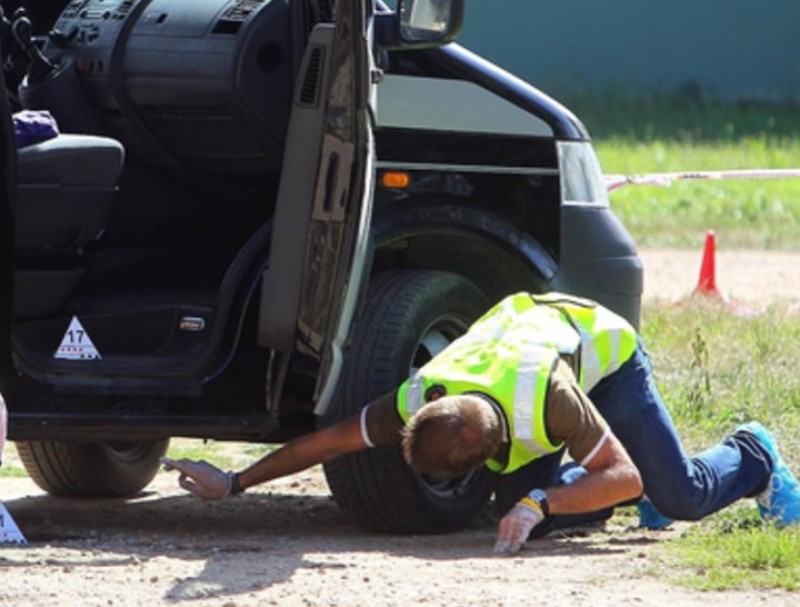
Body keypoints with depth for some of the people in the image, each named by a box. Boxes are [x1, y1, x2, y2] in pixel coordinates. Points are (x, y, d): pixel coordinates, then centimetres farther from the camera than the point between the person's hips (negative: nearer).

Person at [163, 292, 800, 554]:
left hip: (602, 347, -5)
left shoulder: (544, 397, -46)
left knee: (683, 495, -12)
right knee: (520, 509, -9)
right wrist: (233, 482, -21)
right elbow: (326, 441, -22)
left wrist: (539, 504, -53)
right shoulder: (422, 399, -33)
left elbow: (625, 477, -41)